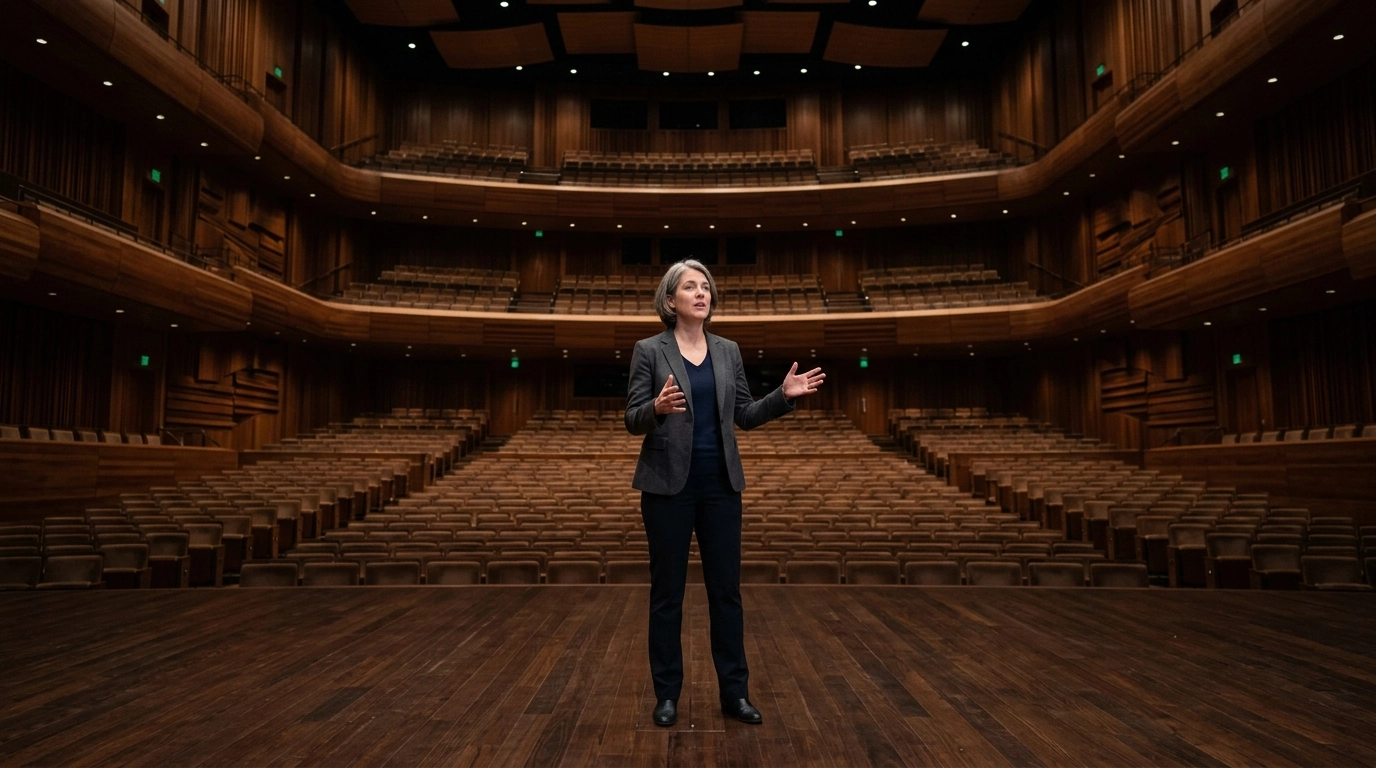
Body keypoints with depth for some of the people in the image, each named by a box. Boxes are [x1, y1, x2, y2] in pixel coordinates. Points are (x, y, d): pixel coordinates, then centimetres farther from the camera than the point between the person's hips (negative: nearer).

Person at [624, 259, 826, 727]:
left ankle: (735, 693, 22)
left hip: (720, 484, 4)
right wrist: (658, 407, -28)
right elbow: (632, 420, -7)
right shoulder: (649, 350, -3)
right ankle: (667, 695, 20)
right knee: (667, 591, 6)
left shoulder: (728, 351, 8)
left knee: (727, 588, 9)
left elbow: (745, 416, 9)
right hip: (668, 485, -3)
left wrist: (784, 395, -6)